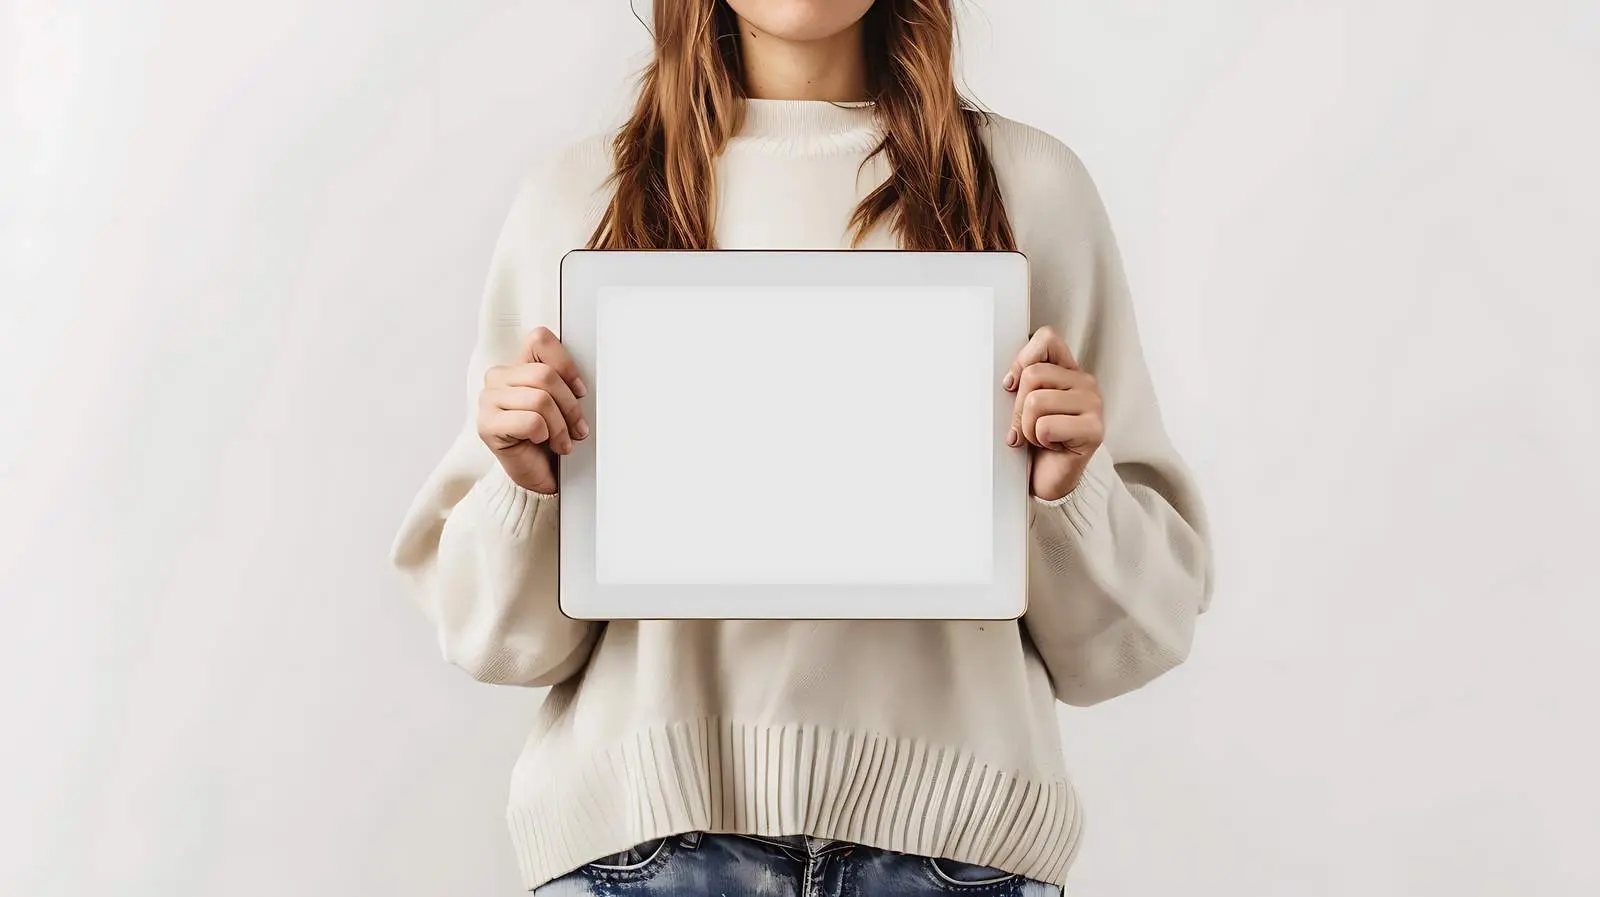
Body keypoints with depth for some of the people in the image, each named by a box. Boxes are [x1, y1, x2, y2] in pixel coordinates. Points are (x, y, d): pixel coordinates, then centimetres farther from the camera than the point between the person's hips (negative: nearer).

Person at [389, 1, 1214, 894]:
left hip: (948, 822, 0)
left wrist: (1068, 491, -12)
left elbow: (1124, 634, 6)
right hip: (645, 820, 0)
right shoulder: (572, 199, 5)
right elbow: (506, 633, 7)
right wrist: (524, 489, -11)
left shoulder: (1033, 185, 5)